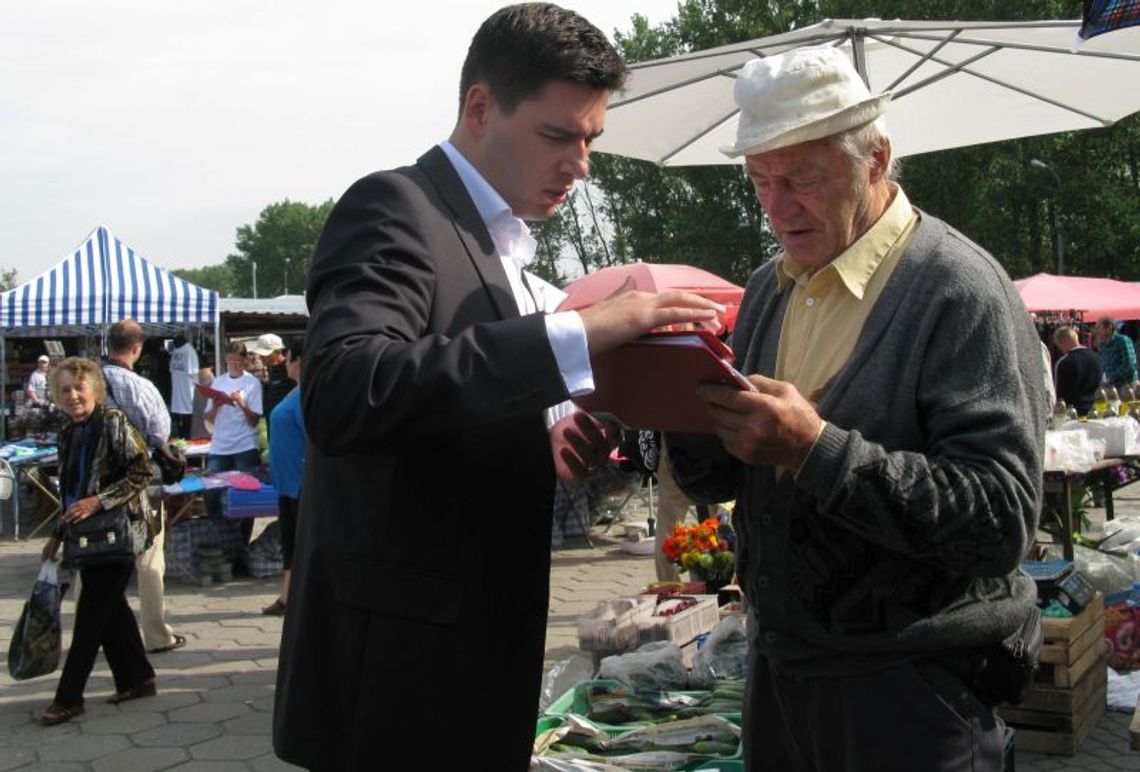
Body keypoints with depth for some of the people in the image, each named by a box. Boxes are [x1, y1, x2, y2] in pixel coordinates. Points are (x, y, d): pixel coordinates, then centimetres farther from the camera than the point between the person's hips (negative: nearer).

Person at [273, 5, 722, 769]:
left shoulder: (494, 241, 13)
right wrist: (577, 334, -33)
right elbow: (342, 396, -31)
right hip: (400, 668, -9)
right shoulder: (395, 208, -14)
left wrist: (541, 443, 0)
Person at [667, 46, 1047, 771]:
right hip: (779, 664, 7)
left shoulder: (961, 293, -15)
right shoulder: (770, 289, 7)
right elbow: (719, 481, 10)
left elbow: (1002, 517, -23)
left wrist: (818, 451, -30)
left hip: (909, 686, -6)